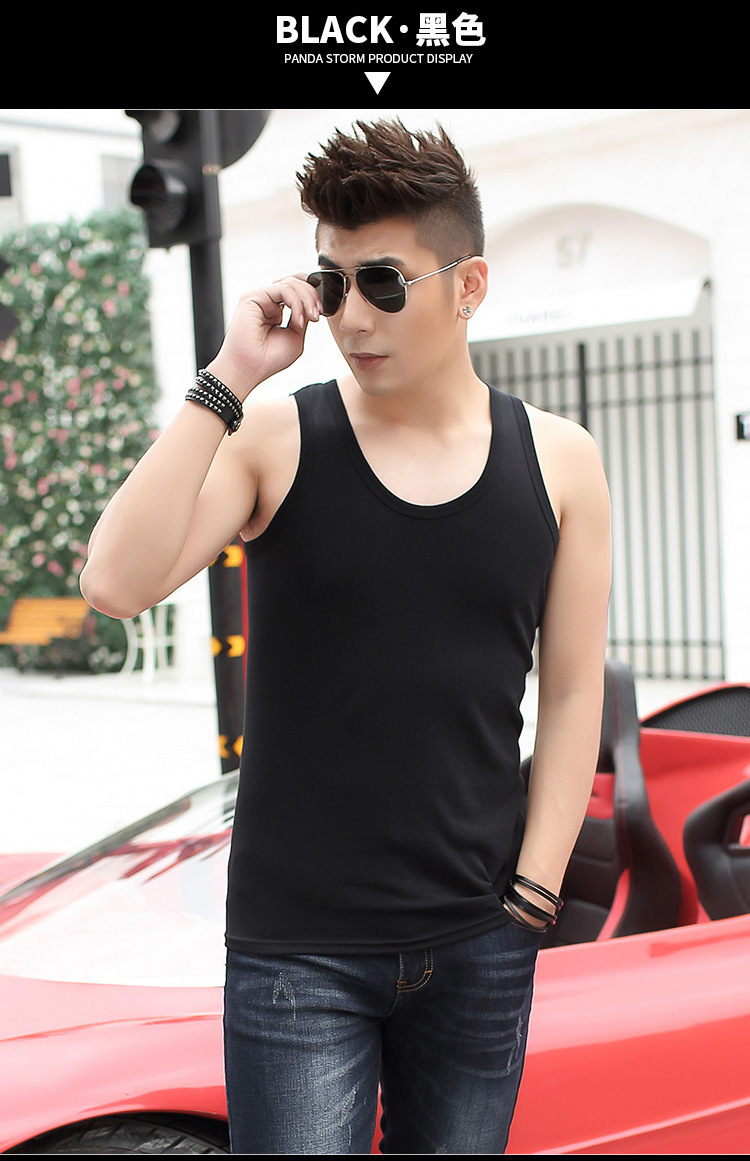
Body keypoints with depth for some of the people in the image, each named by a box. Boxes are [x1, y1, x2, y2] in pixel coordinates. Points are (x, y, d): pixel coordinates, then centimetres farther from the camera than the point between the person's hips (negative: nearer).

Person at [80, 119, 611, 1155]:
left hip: (479, 951, 2)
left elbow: (572, 694, 4)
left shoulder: (557, 461, 2)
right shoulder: (274, 441, -3)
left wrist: (531, 901, -1)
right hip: (296, 952, -2)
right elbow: (116, 583, -18)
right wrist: (228, 380, -18)